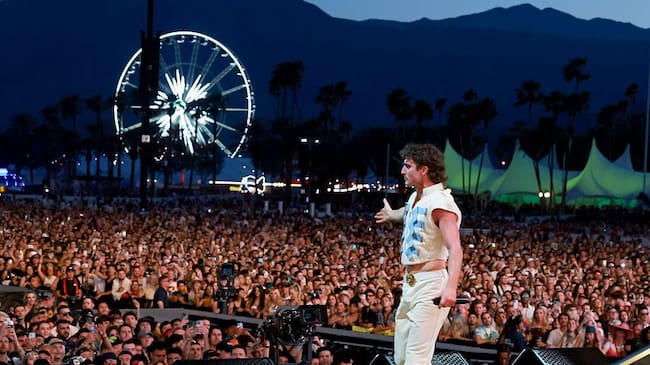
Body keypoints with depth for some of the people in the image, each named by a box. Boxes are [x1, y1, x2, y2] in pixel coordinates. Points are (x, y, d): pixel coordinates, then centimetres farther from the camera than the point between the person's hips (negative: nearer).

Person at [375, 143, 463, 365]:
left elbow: (455, 249, -27)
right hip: (410, 283, 10)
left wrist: (451, 286, -43)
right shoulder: (415, 198, 13)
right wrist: (391, 215, 64)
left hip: (430, 283, -10)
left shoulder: (440, 202, -16)